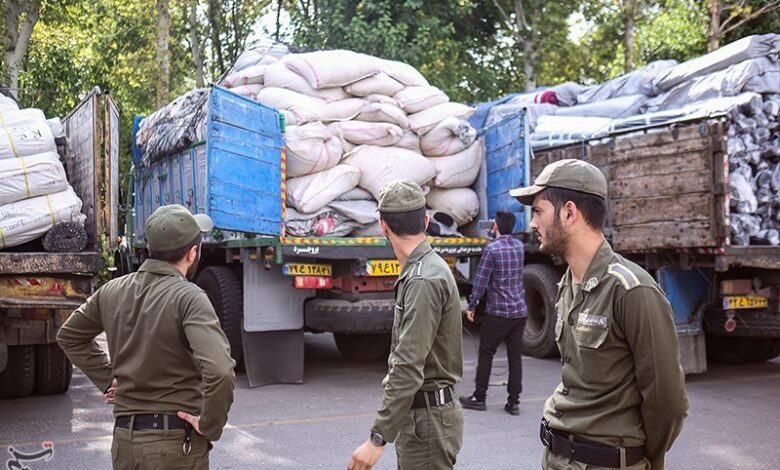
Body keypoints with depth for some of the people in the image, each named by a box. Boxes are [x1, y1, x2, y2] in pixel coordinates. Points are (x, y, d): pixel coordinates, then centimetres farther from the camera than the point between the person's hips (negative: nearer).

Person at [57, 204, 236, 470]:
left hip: (123, 440, 6)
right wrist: (210, 425, -16)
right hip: (176, 443, -6)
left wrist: (108, 379, 14)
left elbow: (69, 336, 19)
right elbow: (219, 371, -31)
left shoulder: (113, 291, 2)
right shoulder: (189, 298, -18)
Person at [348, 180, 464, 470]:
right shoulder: (426, 269, 10)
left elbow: (408, 370, -28)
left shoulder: (423, 281, -22)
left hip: (426, 418, -10)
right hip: (419, 413, 10)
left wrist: (377, 438, -28)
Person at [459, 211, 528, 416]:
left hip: (498, 312, -6)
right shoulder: (519, 246, 8)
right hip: (520, 311, 6)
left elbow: (481, 281, -13)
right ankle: (514, 402, 9)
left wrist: (471, 306, -2)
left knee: (486, 354, 6)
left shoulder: (491, 249, -12)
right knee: (515, 356, 7)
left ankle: (479, 397, 13)